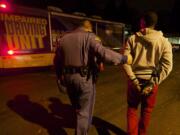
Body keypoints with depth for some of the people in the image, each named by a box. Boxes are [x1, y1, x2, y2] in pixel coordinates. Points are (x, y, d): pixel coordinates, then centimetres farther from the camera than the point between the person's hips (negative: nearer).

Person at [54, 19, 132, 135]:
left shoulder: (64, 38, 11)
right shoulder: (90, 36, -7)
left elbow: (57, 61, 13)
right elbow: (103, 52, -25)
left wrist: (60, 76, 25)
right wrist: (124, 58, -16)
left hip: (68, 77, 7)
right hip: (84, 78, -6)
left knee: (77, 106, 28)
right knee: (84, 110, 11)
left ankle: (83, 125, 54)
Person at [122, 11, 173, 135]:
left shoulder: (132, 39, -5)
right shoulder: (164, 41, -3)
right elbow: (167, 65, -12)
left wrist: (133, 79, -12)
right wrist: (152, 83, -13)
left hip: (135, 80, -1)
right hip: (151, 82, 1)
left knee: (132, 109, 20)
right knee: (146, 111, 22)